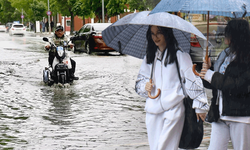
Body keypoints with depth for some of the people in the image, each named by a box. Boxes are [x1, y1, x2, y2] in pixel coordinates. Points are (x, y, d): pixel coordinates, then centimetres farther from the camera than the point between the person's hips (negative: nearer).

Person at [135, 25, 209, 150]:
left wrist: (200, 106, -4)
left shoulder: (179, 55, -3)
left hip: (173, 110, -5)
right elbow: (139, 81, 22)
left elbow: (192, 80, -3)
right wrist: (145, 86, -1)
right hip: (153, 110, 6)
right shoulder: (149, 57, 15)